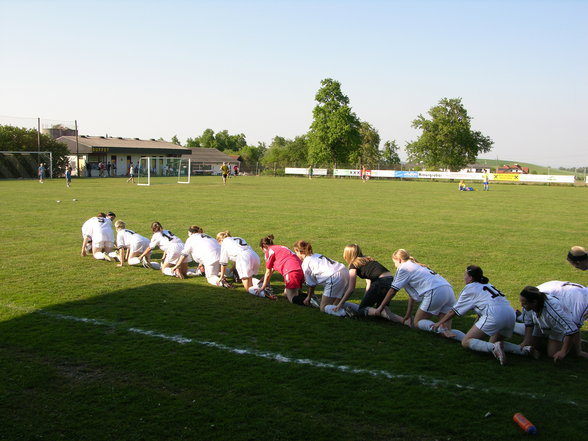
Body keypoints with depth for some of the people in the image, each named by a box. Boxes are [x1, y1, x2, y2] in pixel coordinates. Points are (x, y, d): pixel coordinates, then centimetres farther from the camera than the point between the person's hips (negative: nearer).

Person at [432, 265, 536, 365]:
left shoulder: (469, 288, 10)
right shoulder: (487, 285, 31)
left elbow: (454, 311, 16)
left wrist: (439, 323, 29)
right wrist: (475, 328, 48)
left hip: (495, 315, -8)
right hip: (511, 314, 8)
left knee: (465, 342, -3)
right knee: (493, 342, 25)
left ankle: (494, 348, -26)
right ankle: (522, 349, 3)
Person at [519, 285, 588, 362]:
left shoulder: (552, 310, -46)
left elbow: (571, 330, -41)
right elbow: (529, 322, -6)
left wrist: (563, 352, -35)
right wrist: (526, 341, -9)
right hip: (542, 327, 6)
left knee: (553, 354, -14)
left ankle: (576, 342, 12)